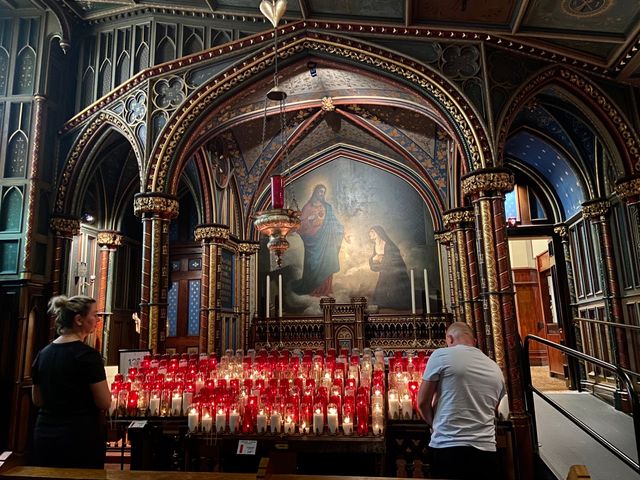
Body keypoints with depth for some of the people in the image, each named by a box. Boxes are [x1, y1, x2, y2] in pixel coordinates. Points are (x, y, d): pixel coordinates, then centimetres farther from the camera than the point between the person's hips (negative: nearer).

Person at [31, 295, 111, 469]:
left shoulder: (43, 353, 5)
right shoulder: (87, 354, -16)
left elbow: (37, 400, 16)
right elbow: (105, 402, -14)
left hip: (44, 436, 7)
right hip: (81, 438, -7)